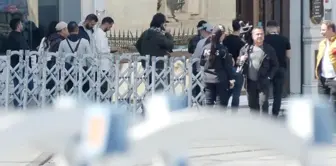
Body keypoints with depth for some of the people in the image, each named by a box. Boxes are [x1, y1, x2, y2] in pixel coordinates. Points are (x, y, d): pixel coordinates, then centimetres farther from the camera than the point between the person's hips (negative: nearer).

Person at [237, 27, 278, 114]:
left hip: (263, 82, -3)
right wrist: (241, 60, -11)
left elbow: (275, 65, 6)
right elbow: (238, 61, 13)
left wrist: (269, 76, -6)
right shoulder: (246, 48, 5)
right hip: (250, 82, 3)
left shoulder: (269, 50, 1)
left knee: (263, 103, -10)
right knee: (252, 104, 10)